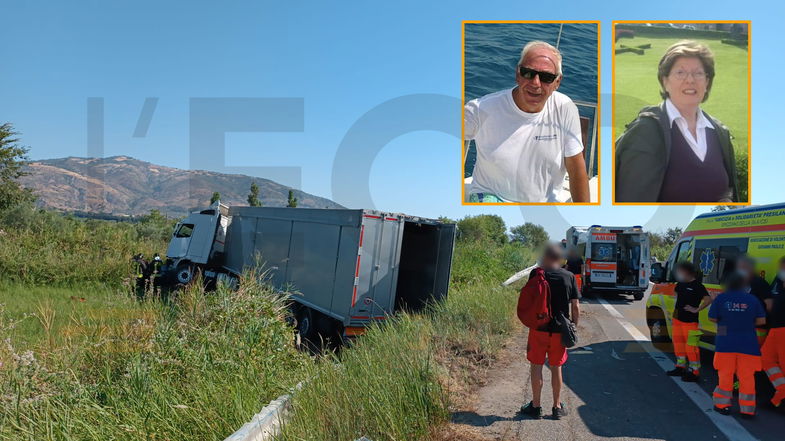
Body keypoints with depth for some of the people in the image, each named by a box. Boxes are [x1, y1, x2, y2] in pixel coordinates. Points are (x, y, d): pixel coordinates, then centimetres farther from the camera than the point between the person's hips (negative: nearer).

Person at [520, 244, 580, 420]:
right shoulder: (569, 277, -1)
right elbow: (575, 307, -1)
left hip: (539, 328, -2)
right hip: (560, 331, 2)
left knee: (536, 366, 8)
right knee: (556, 368, 13)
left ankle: (536, 406, 14)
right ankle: (557, 407, 20)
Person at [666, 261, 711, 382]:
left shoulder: (697, 286, -15)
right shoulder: (680, 284, 10)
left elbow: (708, 299, -24)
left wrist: (696, 310, -22)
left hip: (689, 321, -9)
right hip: (677, 319, 9)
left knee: (690, 347, -7)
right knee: (678, 344, 17)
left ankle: (694, 371, 0)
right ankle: (680, 367, 30)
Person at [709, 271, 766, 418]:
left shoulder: (721, 298, -5)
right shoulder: (752, 299, -2)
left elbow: (712, 318, -3)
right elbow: (761, 320, -1)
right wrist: (747, 322, 14)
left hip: (726, 343, -1)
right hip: (748, 344, 1)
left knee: (725, 374, 11)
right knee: (747, 376, 8)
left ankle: (723, 404, 18)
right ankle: (747, 409, 11)